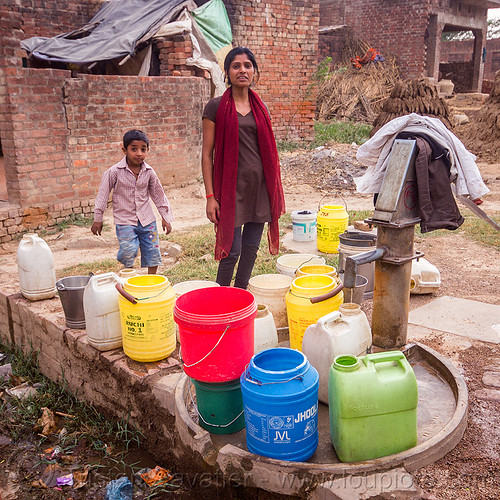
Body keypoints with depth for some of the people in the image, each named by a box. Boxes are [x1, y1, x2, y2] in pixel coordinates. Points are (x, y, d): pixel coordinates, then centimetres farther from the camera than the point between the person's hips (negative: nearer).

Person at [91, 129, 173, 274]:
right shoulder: (115, 172, -11)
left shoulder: (149, 172, -1)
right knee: (129, 250, -16)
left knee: (152, 250, 6)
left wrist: (165, 217, 12)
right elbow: (103, 194, -2)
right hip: (125, 221, -3)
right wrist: (97, 219, 1)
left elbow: (158, 194, 11)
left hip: (147, 219, 4)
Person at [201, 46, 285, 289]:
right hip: (232, 187, -4)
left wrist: (276, 192, 12)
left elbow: (268, 151, 15)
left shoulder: (260, 107, 11)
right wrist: (210, 196, -10)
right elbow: (207, 154, -4)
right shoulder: (216, 107, -2)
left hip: (260, 187, 5)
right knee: (233, 250, -5)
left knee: (251, 248, 9)